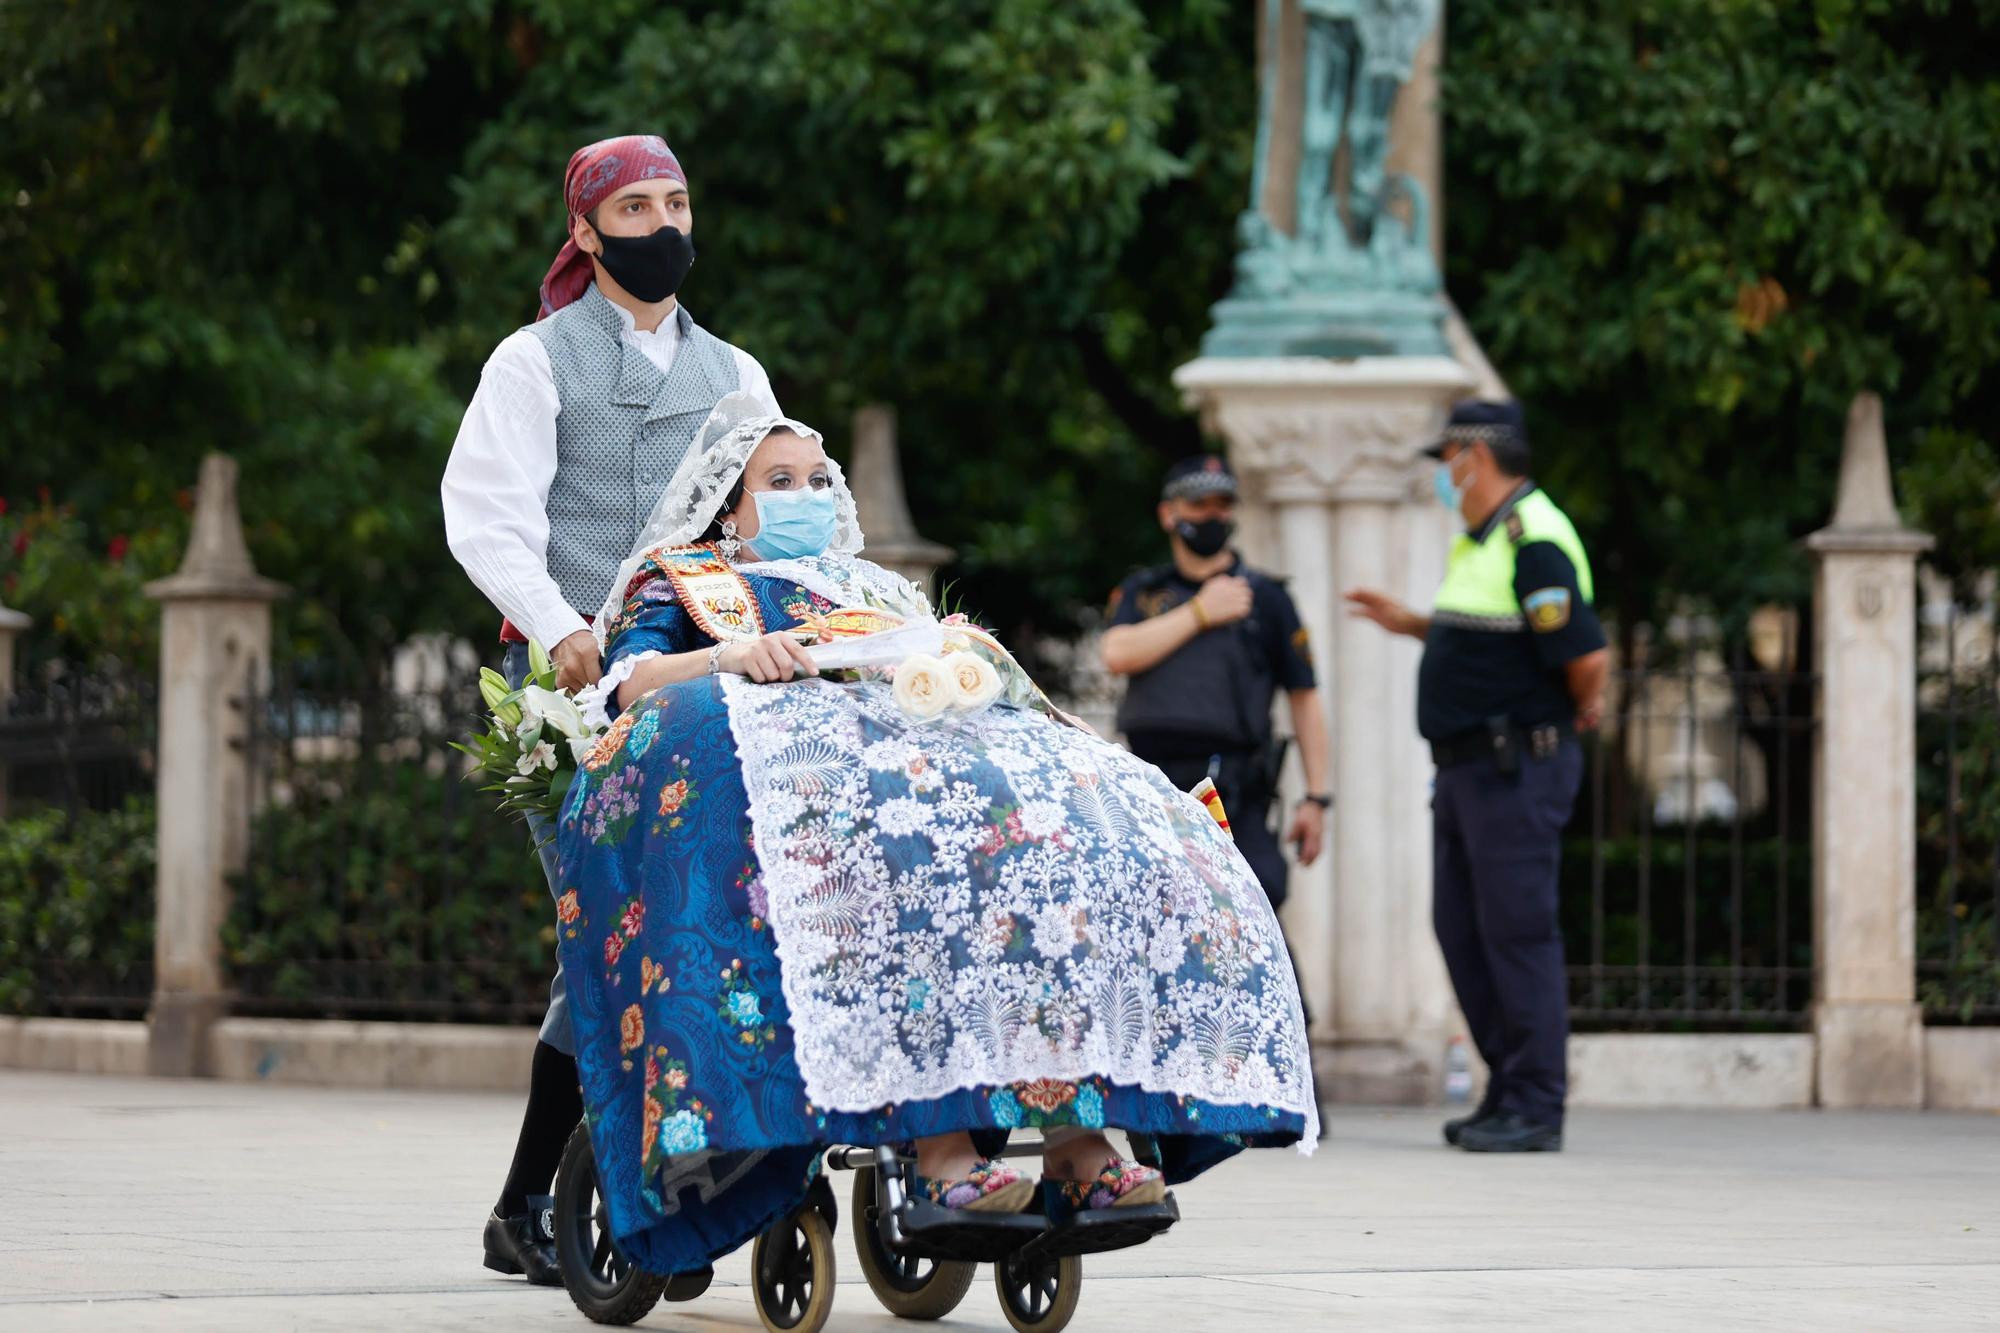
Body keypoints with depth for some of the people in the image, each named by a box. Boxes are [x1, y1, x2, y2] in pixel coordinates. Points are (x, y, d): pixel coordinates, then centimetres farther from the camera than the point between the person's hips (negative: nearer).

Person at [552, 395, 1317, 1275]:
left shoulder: (875, 588, 41)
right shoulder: (680, 581, 27)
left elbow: (953, 672, 29)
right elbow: (630, 681, 6)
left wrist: (968, 657, 6)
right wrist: (732, 655, -12)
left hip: (945, 740, 5)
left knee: (1081, 827, -28)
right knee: (886, 839, -42)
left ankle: (1079, 1133, -40)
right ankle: (938, 1141, -50)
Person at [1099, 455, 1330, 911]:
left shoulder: (1264, 597, 9)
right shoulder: (1142, 593, 16)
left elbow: (1304, 699, 7)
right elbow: (1118, 654, -5)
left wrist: (1316, 797, -1)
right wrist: (1199, 613, -3)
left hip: (1232, 788, -3)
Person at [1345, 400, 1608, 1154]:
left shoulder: (1535, 544, -18)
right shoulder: (1481, 541, 15)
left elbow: (1587, 657, -22)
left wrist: (1582, 713, -4)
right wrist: (1409, 624, 28)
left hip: (1516, 769, -10)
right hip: (1467, 767, 10)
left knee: (1517, 933, -7)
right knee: (1462, 929, 12)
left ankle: (1535, 1110, -4)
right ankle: (1508, 1092, 20)